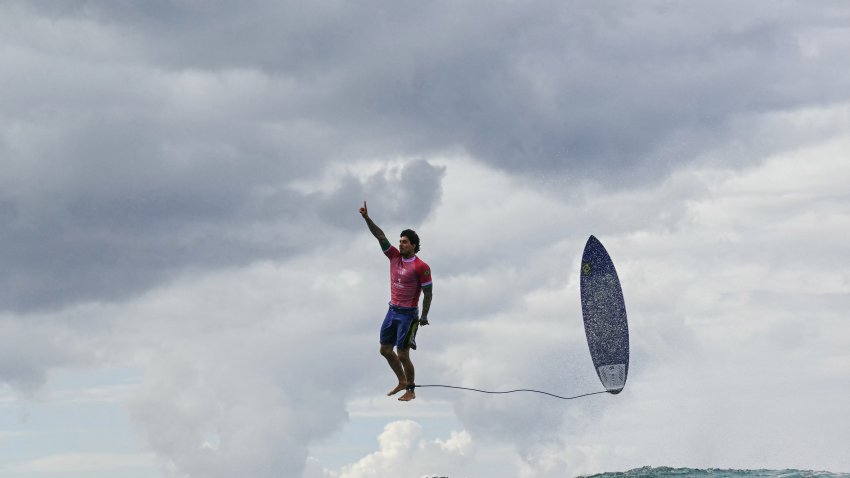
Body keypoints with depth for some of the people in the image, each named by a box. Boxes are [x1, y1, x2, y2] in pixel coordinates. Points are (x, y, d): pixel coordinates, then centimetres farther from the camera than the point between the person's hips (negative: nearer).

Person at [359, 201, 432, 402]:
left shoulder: (421, 267, -14)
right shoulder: (395, 257, 3)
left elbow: (428, 293, -10)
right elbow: (380, 236, -3)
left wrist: (424, 316, -8)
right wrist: (367, 218, -13)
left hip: (408, 314, -7)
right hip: (392, 310, 7)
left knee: (402, 355, -4)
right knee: (385, 350, 13)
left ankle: (410, 390, 11)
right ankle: (402, 382, 30)